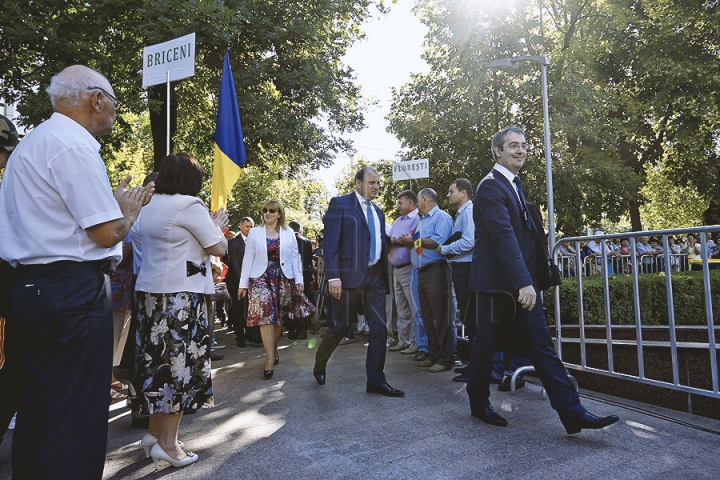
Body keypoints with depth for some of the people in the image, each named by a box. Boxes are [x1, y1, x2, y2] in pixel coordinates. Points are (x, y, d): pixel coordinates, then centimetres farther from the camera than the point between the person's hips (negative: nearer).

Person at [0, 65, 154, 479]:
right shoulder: (74, 145, -13)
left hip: (33, 285, 10)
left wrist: (115, 203, 18)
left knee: (39, 405, 19)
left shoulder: (33, 142, 19)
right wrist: (129, 209, 1)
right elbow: (107, 233, -18)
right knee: (77, 416, -2)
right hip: (74, 291, -10)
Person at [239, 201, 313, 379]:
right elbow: (248, 258, 3)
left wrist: (299, 280, -3)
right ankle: (270, 359, -9)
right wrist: (243, 283, -1)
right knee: (265, 317, -10)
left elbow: (295, 257, 5)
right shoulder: (254, 232, 5)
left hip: (283, 278, 1)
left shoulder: (289, 233, 6)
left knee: (279, 318, 8)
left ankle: (273, 350, 27)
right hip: (261, 278, -1)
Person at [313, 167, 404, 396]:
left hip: (375, 276, 6)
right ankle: (319, 366, 30)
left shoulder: (378, 212, 18)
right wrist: (333, 277, -18)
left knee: (380, 329, 3)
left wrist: (385, 277, 14)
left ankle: (376, 380, 14)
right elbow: (330, 243, -10)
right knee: (339, 326, 4)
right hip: (349, 275, -6)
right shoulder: (340, 204, -2)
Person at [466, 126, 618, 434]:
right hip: (495, 282, -8)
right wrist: (523, 282, -31)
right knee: (485, 344, 7)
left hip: (521, 281, 8)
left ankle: (572, 413, 7)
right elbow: (504, 235, -24)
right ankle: (479, 403, 25)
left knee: (542, 346, 5)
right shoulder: (491, 187, -13)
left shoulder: (515, 184, 17)